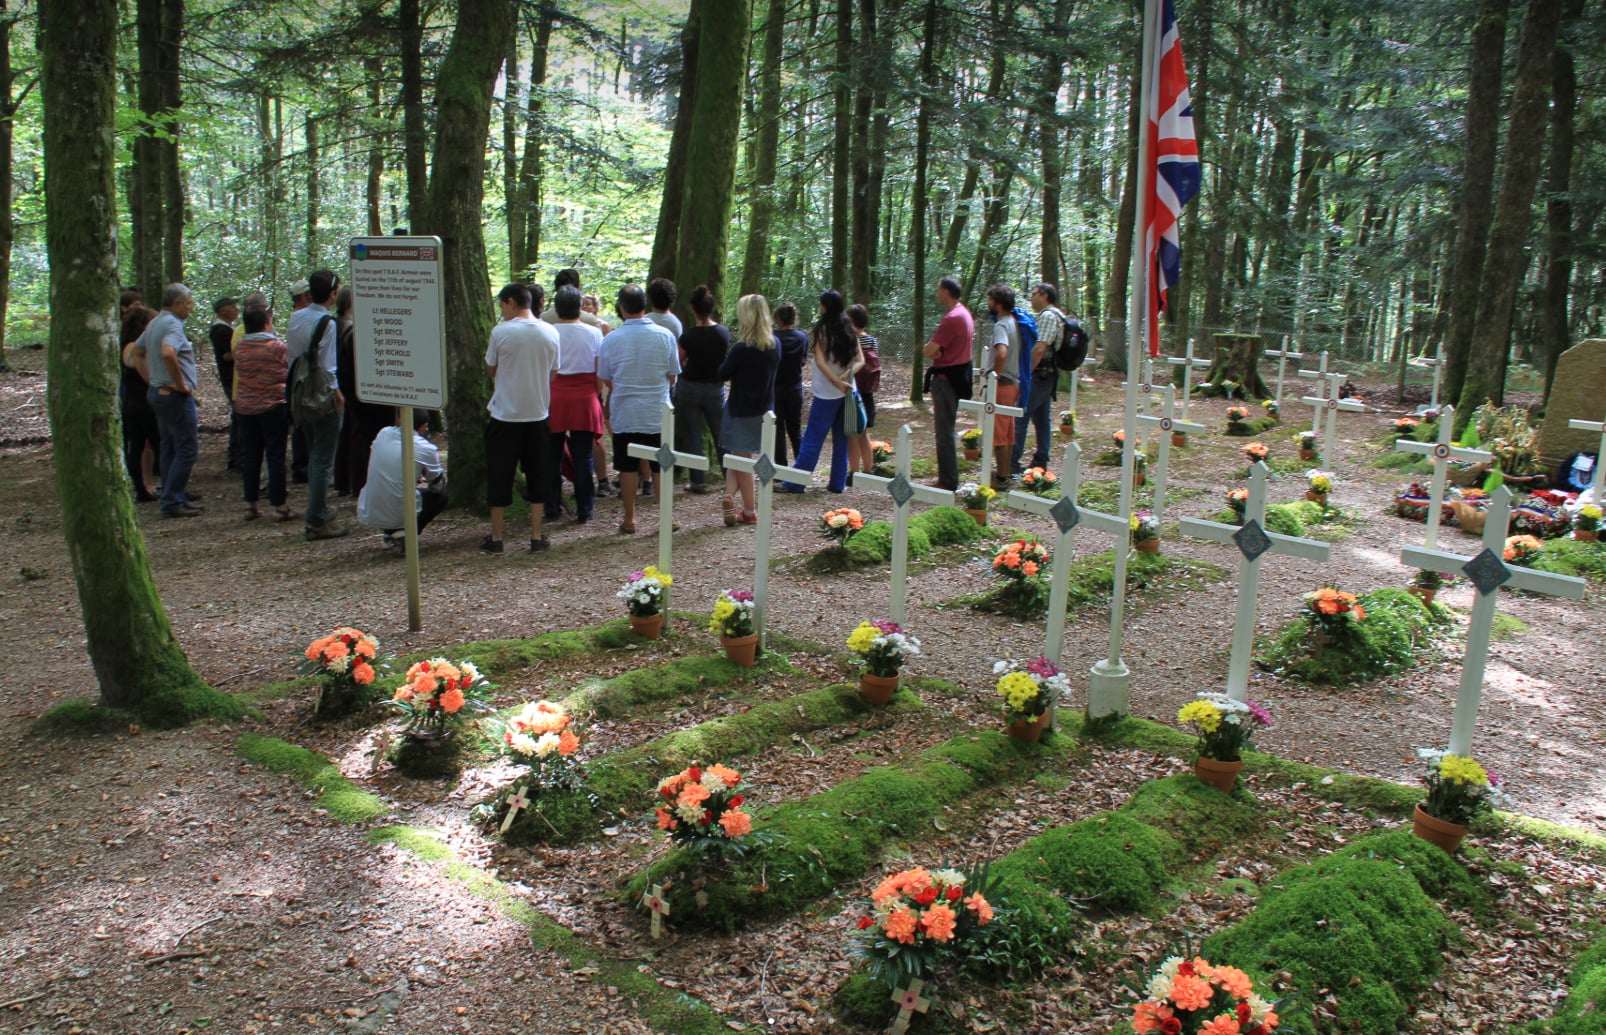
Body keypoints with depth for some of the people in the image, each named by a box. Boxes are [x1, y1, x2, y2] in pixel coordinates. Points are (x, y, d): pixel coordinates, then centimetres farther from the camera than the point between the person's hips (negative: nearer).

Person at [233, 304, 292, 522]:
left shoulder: (239, 348, 4)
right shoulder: (278, 346, -10)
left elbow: (240, 372, 11)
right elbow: (290, 374, -5)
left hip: (245, 407, 4)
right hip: (274, 406, -4)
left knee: (250, 456, 9)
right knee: (275, 455, 0)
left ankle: (250, 504, 13)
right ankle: (279, 504, 1)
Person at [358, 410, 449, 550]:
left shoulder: (383, 434, 3)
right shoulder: (426, 449, -9)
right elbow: (438, 485, 8)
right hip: (400, 516, -5)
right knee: (441, 494, 17)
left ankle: (390, 534, 18)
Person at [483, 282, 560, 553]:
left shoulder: (501, 332, -11)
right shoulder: (550, 332, 0)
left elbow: (490, 371, 0)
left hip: (505, 415, -3)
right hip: (538, 413, 3)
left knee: (500, 476, 8)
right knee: (537, 476, 11)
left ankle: (496, 538, 14)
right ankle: (536, 537, 12)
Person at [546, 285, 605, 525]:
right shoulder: (594, 333, -2)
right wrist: (599, 396, 10)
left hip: (554, 399, 0)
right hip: (584, 399, 0)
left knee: (551, 456, 10)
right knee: (583, 456, 5)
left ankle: (550, 507, 16)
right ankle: (584, 509, 7)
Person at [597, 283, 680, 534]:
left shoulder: (611, 340, -6)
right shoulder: (665, 336, -6)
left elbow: (606, 381, 4)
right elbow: (672, 377, 3)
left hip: (624, 414, 0)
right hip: (657, 413, 0)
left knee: (627, 467, 9)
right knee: (661, 467, 9)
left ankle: (629, 520, 15)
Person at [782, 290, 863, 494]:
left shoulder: (822, 329, -8)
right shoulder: (850, 330, 9)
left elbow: (820, 361, -17)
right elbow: (860, 361, 2)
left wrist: (836, 381, -17)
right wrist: (845, 376, -12)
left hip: (827, 393, -5)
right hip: (847, 391, 6)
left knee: (812, 439, -4)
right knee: (841, 439, 10)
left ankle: (795, 482, -1)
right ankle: (838, 483, 13)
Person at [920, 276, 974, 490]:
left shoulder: (952, 318, -20)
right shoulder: (964, 314, 12)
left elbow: (929, 351, -23)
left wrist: (926, 348, 0)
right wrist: (936, 350, 0)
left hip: (946, 379, -10)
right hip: (957, 376, 10)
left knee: (944, 432, -5)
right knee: (946, 430, 16)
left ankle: (948, 481, -1)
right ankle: (949, 478, 23)